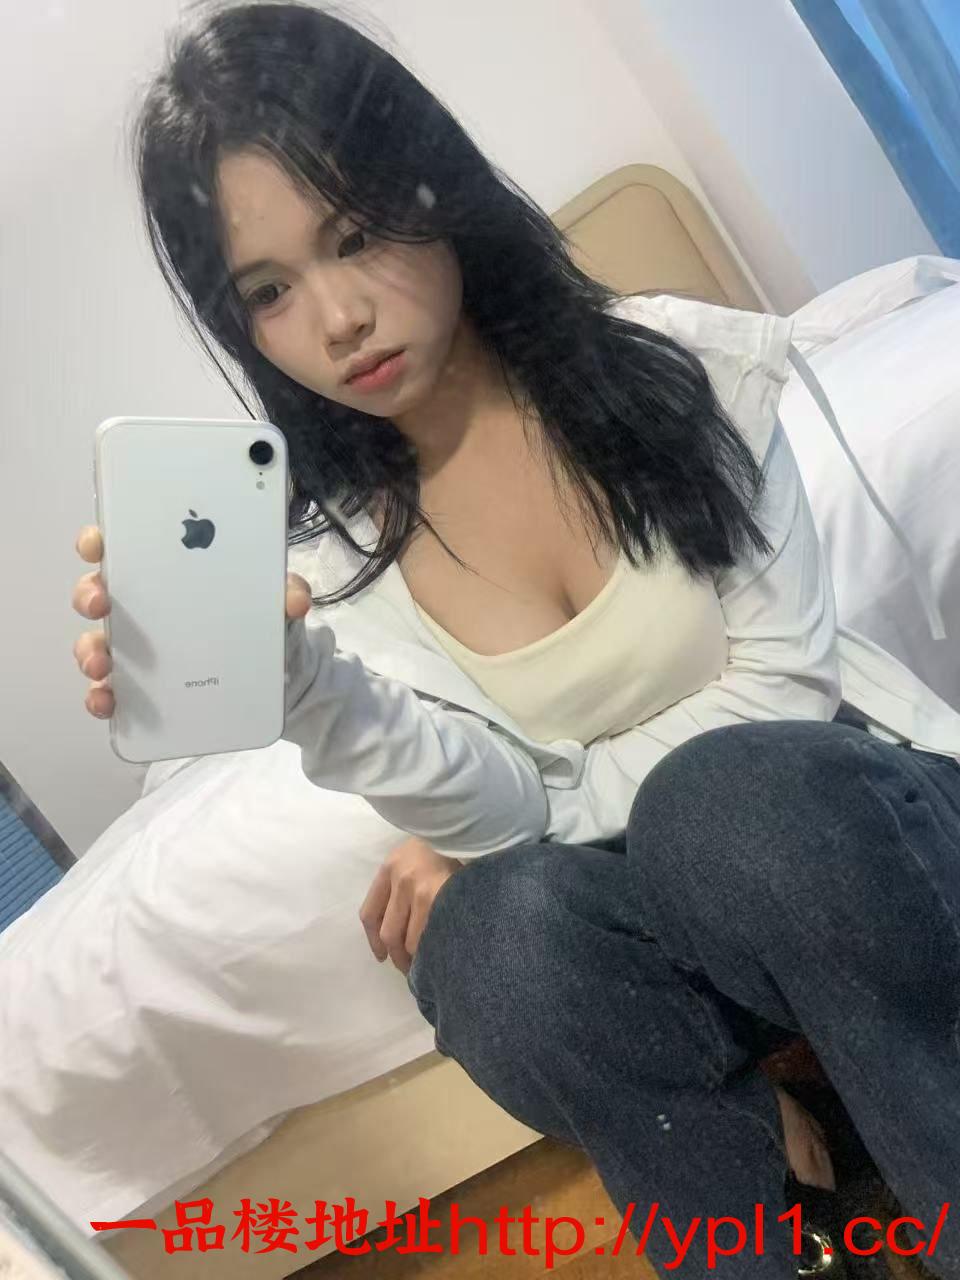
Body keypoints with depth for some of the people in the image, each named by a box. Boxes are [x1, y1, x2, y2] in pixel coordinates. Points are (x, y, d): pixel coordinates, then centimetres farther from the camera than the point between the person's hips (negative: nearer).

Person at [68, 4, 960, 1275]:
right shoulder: (329, 546, -4)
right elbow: (504, 811, -11)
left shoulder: (678, 366, -8)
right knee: (505, 945, -31)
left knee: (731, 801, -34)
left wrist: (543, 820, -12)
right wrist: (296, 682, -30)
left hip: (840, 798, 0)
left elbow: (782, 676, -7)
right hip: (622, 893, 2)